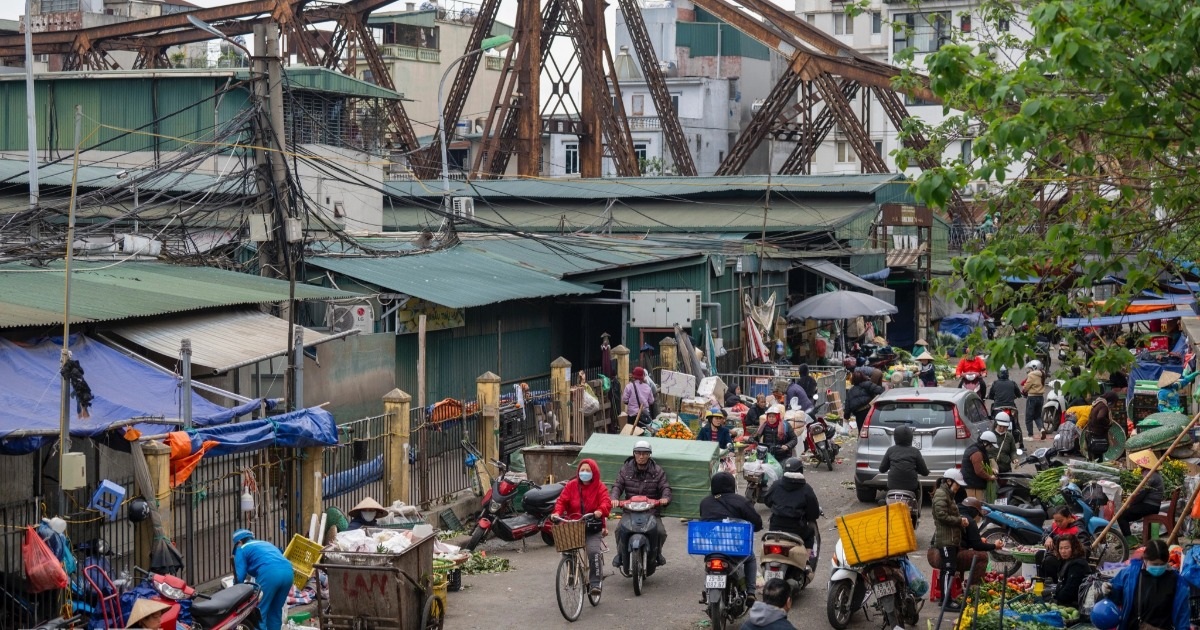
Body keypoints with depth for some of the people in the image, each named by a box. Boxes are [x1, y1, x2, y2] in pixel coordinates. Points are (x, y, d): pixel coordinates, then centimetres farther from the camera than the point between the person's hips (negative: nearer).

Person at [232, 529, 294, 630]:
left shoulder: (242, 549, 20)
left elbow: (239, 576, 11)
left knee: (259, 613, 2)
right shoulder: (266, 544, 39)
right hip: (287, 572, 6)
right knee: (276, 611, 19)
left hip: (269, 573, -6)